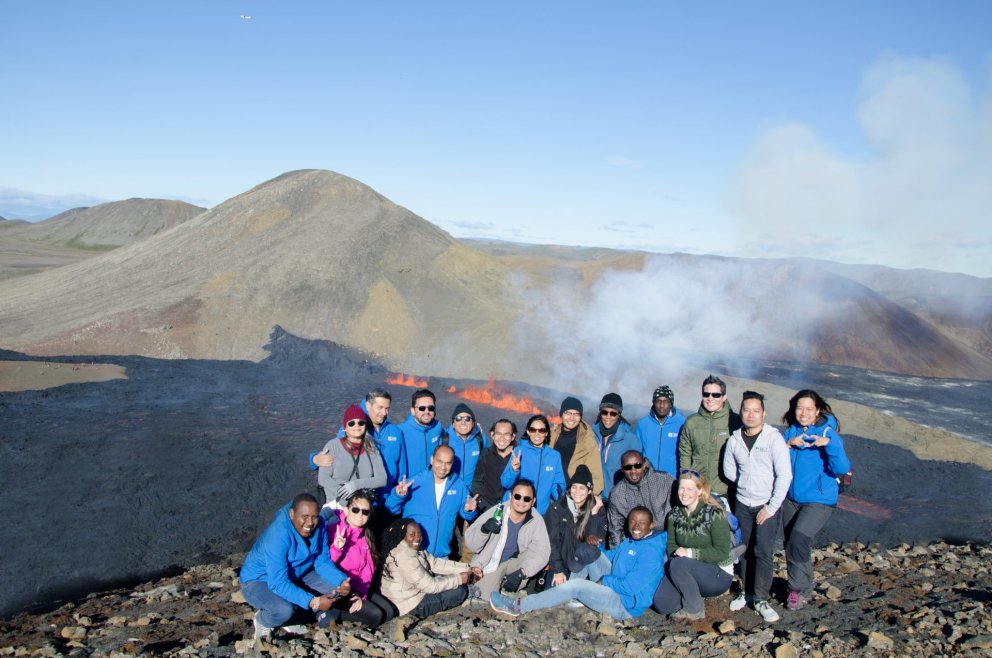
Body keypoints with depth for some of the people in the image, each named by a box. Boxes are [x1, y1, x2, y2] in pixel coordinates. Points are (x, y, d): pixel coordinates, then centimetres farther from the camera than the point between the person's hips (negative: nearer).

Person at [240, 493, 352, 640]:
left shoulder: (318, 526, -16)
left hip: (295, 576, 7)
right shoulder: (277, 536, -35)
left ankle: (292, 615, 9)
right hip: (259, 581, -7)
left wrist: (342, 581, -28)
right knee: (284, 610, -35)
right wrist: (313, 602, -41)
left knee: (336, 588, -11)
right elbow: (278, 583, -36)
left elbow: (322, 561, -9)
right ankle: (262, 619, 1)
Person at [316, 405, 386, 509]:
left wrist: (356, 484, -13)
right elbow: (323, 478, -4)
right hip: (337, 506, -2)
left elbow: (382, 479, 2)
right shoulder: (333, 446, 0)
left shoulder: (371, 449, 8)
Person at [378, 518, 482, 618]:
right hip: (411, 604, -10)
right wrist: (459, 579, -19)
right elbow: (429, 585, -27)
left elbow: (436, 563, 1)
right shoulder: (404, 556, -28)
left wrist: (467, 569, -6)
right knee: (459, 590, -10)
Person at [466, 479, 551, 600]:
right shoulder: (495, 513, -19)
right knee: (485, 597, -24)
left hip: (513, 563, 2)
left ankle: (510, 592, -4)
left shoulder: (536, 520, -14)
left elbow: (542, 551, -23)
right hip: (489, 566, -2)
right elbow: (470, 544, -16)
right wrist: (484, 529, -37)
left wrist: (521, 572, -36)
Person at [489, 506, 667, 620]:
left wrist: (603, 580, -8)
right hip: (615, 592, 10)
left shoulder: (651, 551, -16)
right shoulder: (629, 543, 15)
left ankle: (518, 606, -21)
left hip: (626, 606, -10)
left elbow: (629, 586, -21)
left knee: (576, 585, -24)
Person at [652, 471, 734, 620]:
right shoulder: (675, 514, 4)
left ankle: (695, 610, -12)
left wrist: (690, 553, -23)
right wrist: (676, 553, -15)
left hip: (719, 575, -5)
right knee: (661, 604, -16)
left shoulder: (714, 513, -14)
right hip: (691, 572, 5)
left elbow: (722, 552, -17)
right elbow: (671, 546, 7)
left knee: (678, 564, -31)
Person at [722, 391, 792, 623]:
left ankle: (761, 599, 1)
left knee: (763, 551, -9)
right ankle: (748, 591, 25)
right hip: (743, 504, 4)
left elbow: (784, 475, -14)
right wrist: (747, 482, 3)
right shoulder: (735, 439, 0)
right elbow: (729, 470, 14)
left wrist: (771, 507, -14)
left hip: (767, 505, -4)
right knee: (745, 550, 10)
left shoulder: (774, 438, -12)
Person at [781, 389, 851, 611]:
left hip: (819, 500, -5)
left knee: (799, 538, -21)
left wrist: (829, 444, -32)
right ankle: (799, 586, 32)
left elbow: (842, 469, -20)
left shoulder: (829, 433, -11)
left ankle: (799, 590, -3)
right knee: (791, 543, 12)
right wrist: (789, 444, -15)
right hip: (791, 498, 6)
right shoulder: (791, 431, 4)